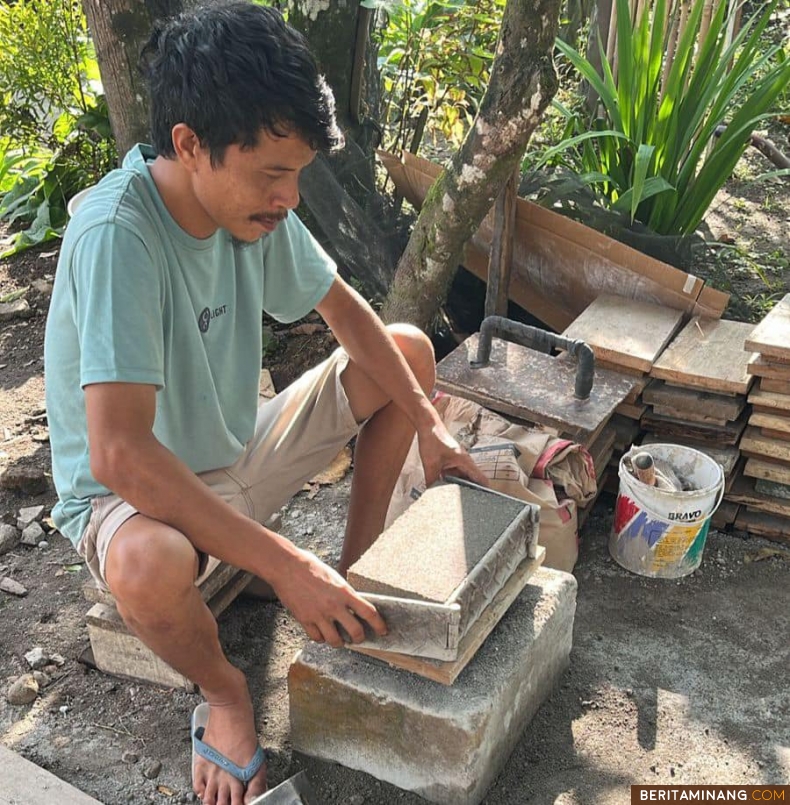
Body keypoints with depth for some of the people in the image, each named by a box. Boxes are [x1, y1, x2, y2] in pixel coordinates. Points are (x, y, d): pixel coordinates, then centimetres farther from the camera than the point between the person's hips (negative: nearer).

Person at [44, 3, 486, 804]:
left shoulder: (246, 197, -11)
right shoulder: (116, 233, -32)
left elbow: (345, 309, 2)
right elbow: (119, 452, -39)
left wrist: (426, 424, -4)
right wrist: (285, 564, -36)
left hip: (237, 452, 7)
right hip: (130, 492, -6)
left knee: (408, 348, 4)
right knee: (148, 564, -42)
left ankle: (356, 573, 12)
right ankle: (224, 689, -4)